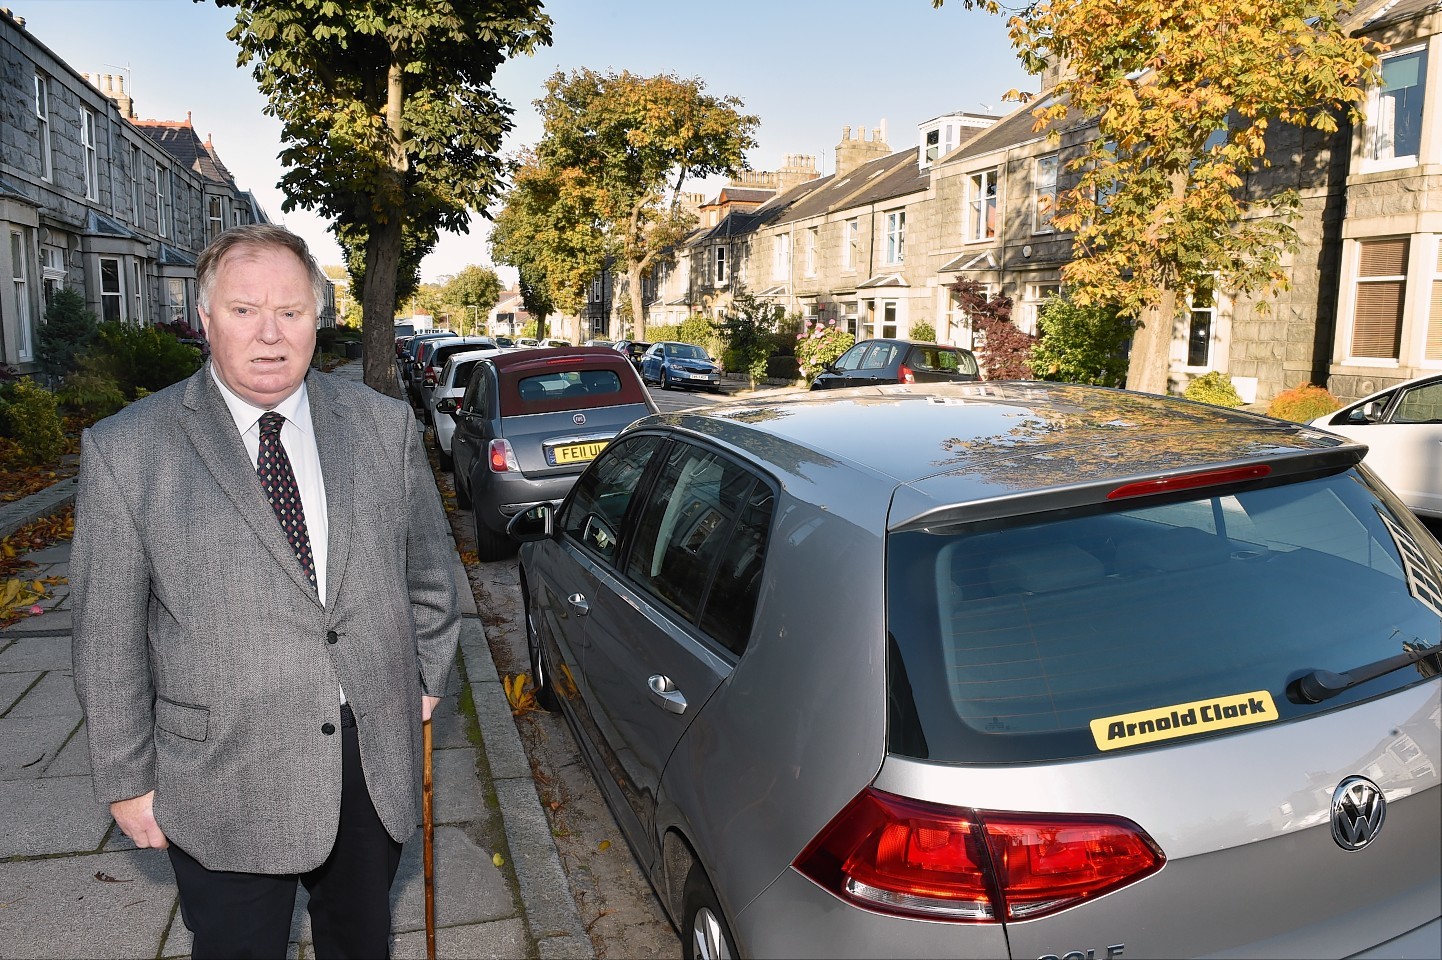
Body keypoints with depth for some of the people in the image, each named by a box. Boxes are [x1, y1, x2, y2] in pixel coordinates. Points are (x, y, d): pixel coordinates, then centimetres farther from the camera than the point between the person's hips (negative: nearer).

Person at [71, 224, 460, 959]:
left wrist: (427, 677, 9)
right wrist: (127, 780, -2)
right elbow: (109, 640, -5)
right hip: (222, 787, -2)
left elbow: (429, 564, 10)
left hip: (376, 757, 3)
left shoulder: (384, 425, -1)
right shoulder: (125, 451, -8)